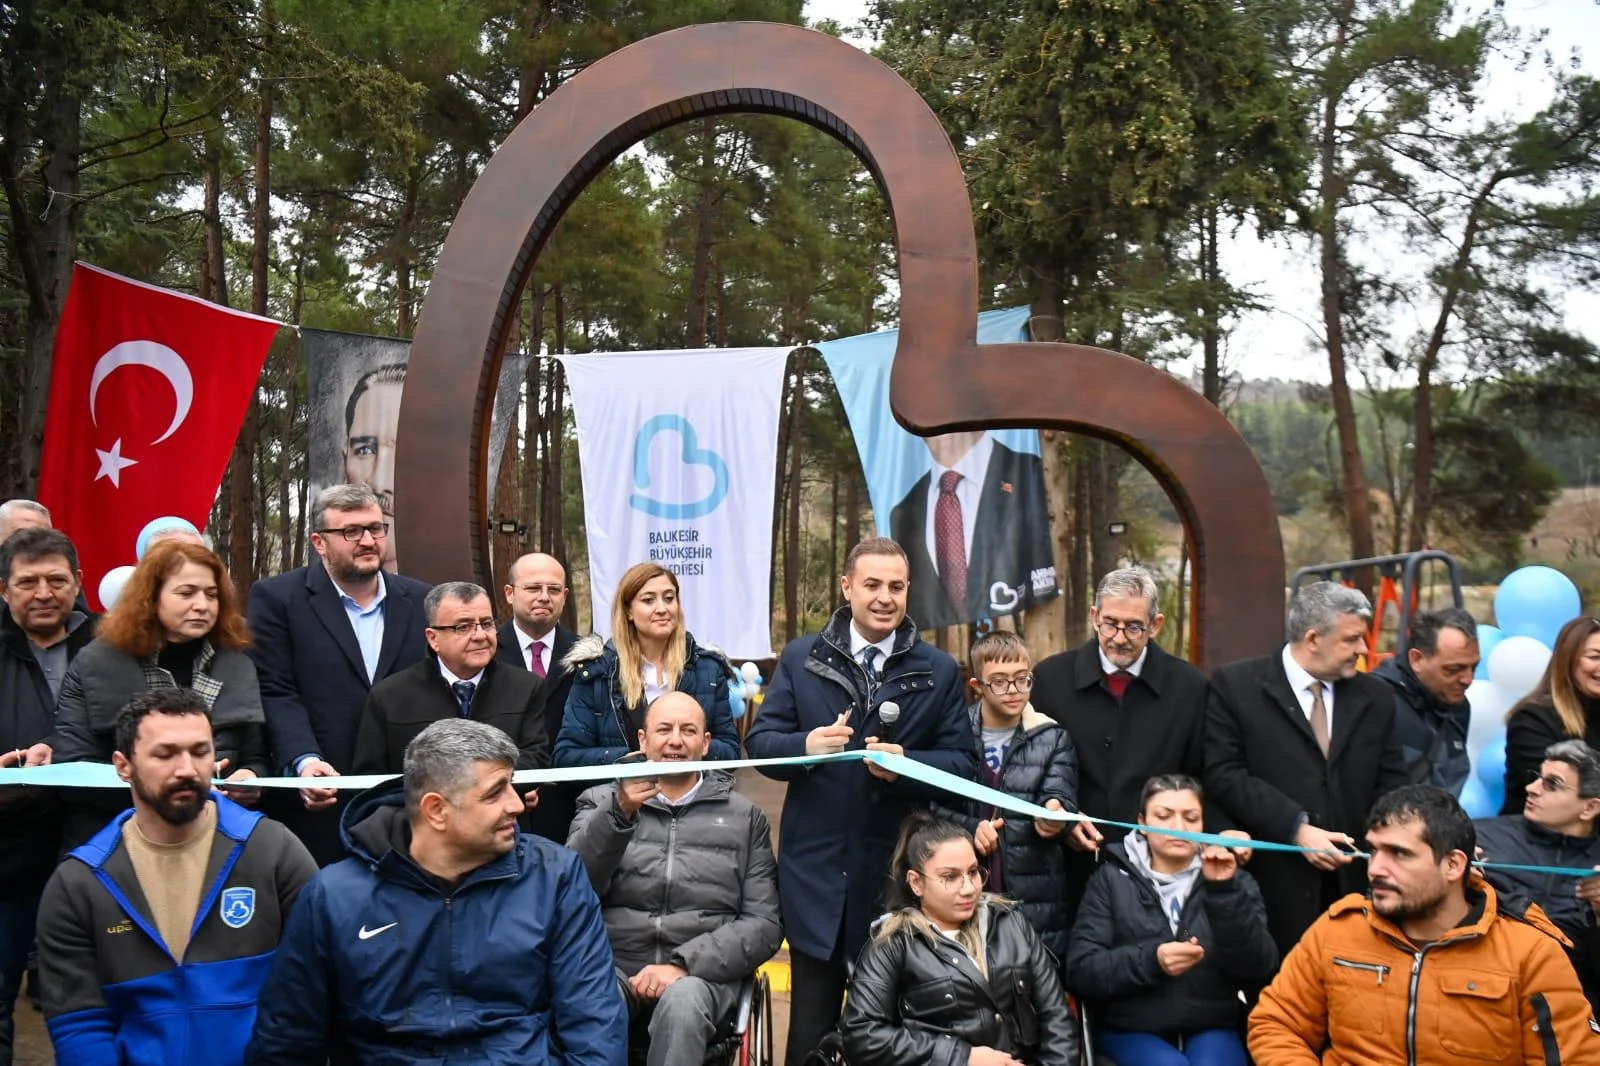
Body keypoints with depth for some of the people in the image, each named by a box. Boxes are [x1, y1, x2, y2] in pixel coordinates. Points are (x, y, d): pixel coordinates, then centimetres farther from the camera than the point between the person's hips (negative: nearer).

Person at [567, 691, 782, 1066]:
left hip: (701, 973, 0)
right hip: (613, 966, 0)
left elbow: (764, 923, 4)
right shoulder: (602, 801, 13)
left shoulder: (745, 816, 13)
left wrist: (684, 965, -10)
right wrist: (620, 813, -17)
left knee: (683, 1000, -34)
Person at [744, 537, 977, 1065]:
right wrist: (805, 746, -21)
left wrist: (905, 763, -20)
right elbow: (759, 742, 0)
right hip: (817, 871, 0)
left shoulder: (939, 672, 4)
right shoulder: (800, 658, 4)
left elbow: (964, 764, -1)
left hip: (898, 873, 0)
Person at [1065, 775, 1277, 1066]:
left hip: (1211, 1030, 2)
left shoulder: (1235, 880, 10)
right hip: (1131, 1031, -1)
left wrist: (1225, 893, -14)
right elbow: (1081, 970, -4)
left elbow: (1258, 971, -3)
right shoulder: (1112, 879, 6)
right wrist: (1151, 961, -19)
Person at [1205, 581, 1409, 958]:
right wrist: (1295, 828, -16)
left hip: (1354, 886, 4)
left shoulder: (1375, 698, 11)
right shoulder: (1235, 687, -3)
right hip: (1272, 888, -4)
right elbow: (1223, 775, -10)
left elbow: (1390, 785, 11)